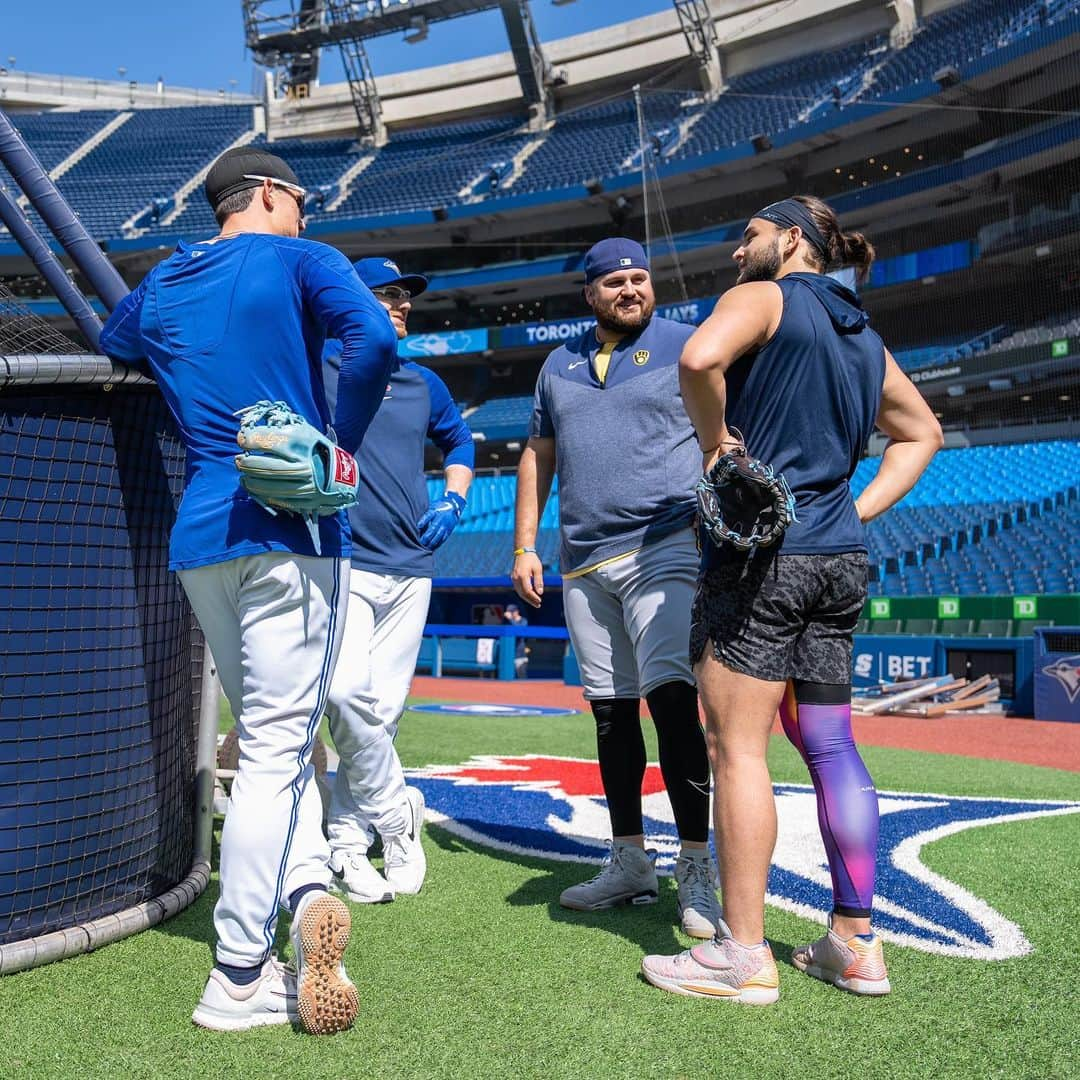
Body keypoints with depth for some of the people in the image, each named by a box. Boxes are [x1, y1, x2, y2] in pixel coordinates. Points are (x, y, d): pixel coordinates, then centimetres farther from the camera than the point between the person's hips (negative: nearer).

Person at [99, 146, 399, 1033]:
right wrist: (338, 449, -10)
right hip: (292, 528, -5)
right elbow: (375, 338, -16)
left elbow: (111, 358, 32)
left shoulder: (157, 288, 16)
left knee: (270, 737, 17)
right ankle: (237, 979, 2)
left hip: (198, 539, 6)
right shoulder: (297, 260, 1)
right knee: (277, 747, -2)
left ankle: (306, 891, 1)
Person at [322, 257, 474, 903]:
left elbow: (460, 441, 30)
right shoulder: (317, 365, 2)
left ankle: (348, 840, 17)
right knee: (347, 691, -22)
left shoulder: (424, 384, 16)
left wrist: (454, 500, 13)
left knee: (384, 708, 3)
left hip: (411, 566, 4)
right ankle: (397, 814, 1)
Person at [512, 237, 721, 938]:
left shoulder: (685, 345, 4)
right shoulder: (560, 365, 18)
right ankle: (630, 861, 19)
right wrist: (525, 546, 13)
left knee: (669, 694, -16)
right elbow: (539, 455, 20)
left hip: (664, 548, -5)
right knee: (611, 709, 8)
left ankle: (697, 866, -5)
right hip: (584, 563, 5)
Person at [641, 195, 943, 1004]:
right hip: (839, 561, 8)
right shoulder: (865, 338, 20)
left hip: (758, 554, -8)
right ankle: (856, 944, 18)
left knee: (737, 749, -3)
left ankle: (743, 955, 2)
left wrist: (716, 446, -10)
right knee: (832, 747, 11)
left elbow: (700, 358, -25)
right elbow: (922, 432, 30)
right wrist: (861, 510, 19)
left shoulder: (762, 299, -3)